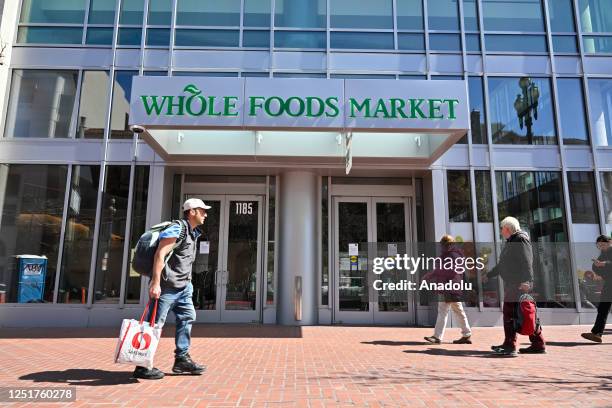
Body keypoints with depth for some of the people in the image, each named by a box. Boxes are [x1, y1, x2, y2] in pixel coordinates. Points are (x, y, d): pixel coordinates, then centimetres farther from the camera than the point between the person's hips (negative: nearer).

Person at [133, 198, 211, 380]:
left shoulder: (193, 233, 15)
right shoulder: (178, 229, -14)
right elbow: (160, 254, -21)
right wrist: (155, 283, -26)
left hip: (183, 286, 10)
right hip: (167, 285, -10)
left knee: (187, 317, 10)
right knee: (155, 323, -2)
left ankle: (182, 359, 19)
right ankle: (142, 366, 6)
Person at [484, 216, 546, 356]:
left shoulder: (520, 240, -7)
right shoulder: (511, 242, 23)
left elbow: (527, 262, -19)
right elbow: (502, 264, 31)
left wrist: (526, 281, -29)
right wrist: (489, 275, 37)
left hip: (519, 285, -10)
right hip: (511, 284, 10)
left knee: (509, 314, -9)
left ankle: (510, 345, -7)